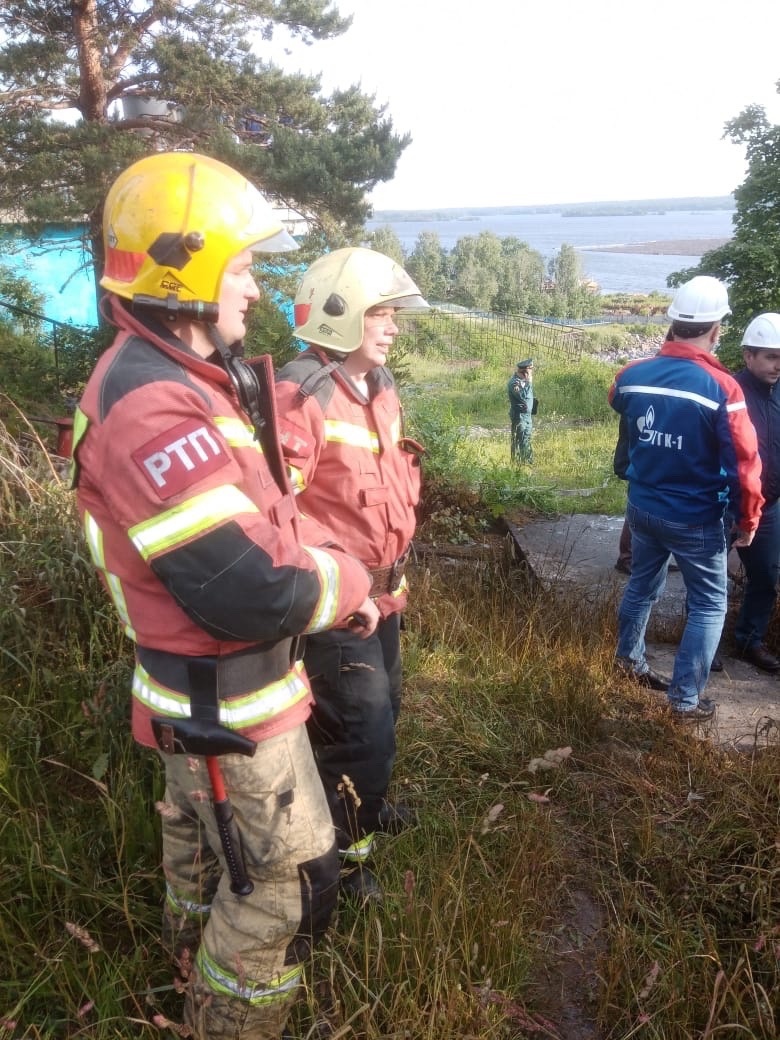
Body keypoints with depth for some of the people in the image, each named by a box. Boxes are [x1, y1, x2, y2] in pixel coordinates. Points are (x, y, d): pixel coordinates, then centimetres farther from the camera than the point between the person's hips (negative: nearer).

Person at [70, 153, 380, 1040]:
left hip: (197, 686, 10)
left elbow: (265, 513, 9)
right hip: (229, 701, -10)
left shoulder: (182, 379, 4)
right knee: (286, 881, 9)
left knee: (202, 835, 31)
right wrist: (346, 583, -15)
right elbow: (252, 596, -32)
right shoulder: (154, 412, -30)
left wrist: (334, 565, -4)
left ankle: (196, 960, 57)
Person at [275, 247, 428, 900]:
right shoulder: (301, 399, -23)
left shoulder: (380, 387, 7)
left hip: (383, 592, 9)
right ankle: (345, 851, 27)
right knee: (361, 729, 3)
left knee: (382, 710, 25)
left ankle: (362, 801, 51)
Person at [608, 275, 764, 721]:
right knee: (709, 605, 10)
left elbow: (618, 401, 20)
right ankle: (686, 699, 14)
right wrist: (747, 520, -5)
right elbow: (744, 463, -19)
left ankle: (629, 660, 42)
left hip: (642, 507, 6)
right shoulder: (721, 387, -22)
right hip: (695, 519, -5)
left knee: (642, 585, 25)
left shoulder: (634, 374, -6)